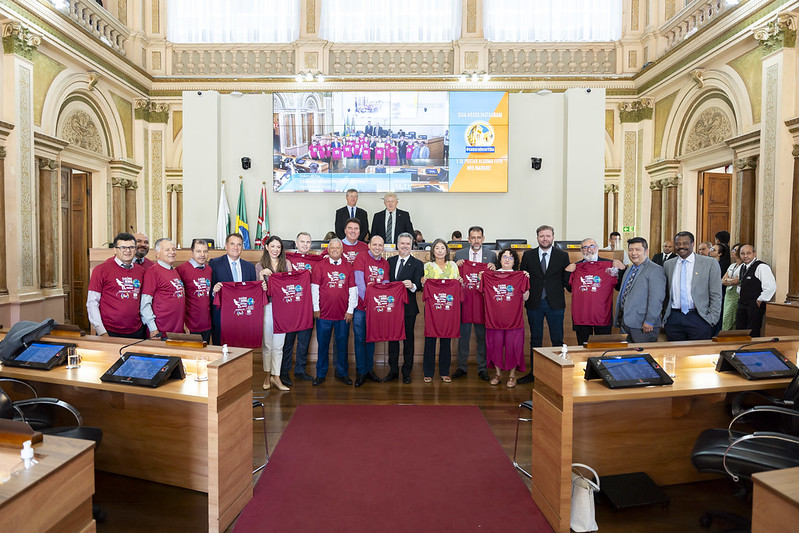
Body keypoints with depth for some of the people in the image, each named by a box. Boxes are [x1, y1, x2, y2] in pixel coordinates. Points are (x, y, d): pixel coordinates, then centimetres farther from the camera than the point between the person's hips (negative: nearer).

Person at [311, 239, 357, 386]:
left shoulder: (348, 267, 6)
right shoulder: (320, 266, 2)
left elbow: (353, 290, 5)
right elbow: (314, 288, 1)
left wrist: (350, 310, -1)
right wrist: (316, 308, -4)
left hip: (343, 314, 1)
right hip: (324, 313, -1)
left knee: (342, 344, 8)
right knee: (323, 344, 6)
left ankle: (342, 373, 22)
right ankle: (321, 374, 18)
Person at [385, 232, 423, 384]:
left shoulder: (417, 264, -2)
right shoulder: (390, 261, 10)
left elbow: (419, 285, -12)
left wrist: (412, 286, -33)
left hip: (408, 307, -3)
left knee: (408, 339, 5)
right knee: (392, 338, 11)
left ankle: (406, 372, 17)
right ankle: (393, 370, 23)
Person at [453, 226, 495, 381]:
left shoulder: (491, 255, 5)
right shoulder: (459, 254, 6)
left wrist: (493, 269, -13)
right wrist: (456, 266, -10)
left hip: (483, 302, 0)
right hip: (464, 300, 0)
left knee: (483, 336, 7)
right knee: (463, 335, 8)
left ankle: (482, 368, 19)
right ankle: (461, 367, 20)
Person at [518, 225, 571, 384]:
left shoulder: (562, 256, 3)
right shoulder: (528, 255, 5)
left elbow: (566, 280, 4)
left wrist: (555, 289, -8)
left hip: (555, 304, -1)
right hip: (534, 303, 1)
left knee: (557, 340, 6)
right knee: (535, 339, 10)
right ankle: (534, 372, 19)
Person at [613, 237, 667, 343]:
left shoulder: (655, 270, -11)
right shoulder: (629, 269, 17)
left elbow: (656, 299, -18)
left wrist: (649, 322, -20)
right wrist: (618, 317, 20)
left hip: (642, 325, -8)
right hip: (625, 321, 8)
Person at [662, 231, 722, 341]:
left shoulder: (710, 263, 1)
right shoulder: (668, 265, 10)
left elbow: (716, 296, 0)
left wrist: (711, 320, -6)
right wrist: (664, 317, 7)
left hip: (699, 318, -2)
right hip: (674, 319, 3)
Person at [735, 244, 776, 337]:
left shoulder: (761, 267, -14)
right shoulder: (742, 267, 13)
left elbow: (771, 287, -21)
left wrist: (759, 301, -15)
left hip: (755, 305, -8)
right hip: (742, 305, 8)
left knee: (752, 334, -4)